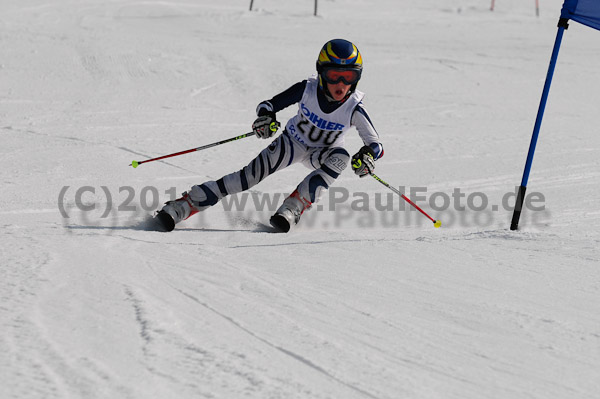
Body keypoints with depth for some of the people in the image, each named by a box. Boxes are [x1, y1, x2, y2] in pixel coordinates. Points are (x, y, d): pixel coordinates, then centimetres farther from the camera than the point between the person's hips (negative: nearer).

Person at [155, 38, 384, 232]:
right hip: (293, 142, -1)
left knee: (341, 157, -34)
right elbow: (267, 105, -17)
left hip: (321, 153, 1)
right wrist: (266, 118, -41)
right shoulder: (307, 90, -25)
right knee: (253, 174, -20)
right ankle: (182, 207, -22)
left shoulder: (354, 109, -26)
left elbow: (376, 145, -25)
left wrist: (368, 154, -49)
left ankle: (293, 207, -33)